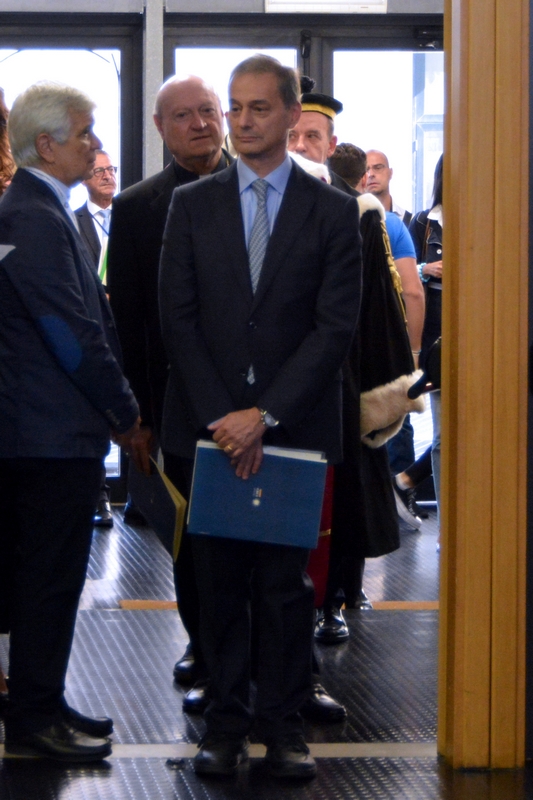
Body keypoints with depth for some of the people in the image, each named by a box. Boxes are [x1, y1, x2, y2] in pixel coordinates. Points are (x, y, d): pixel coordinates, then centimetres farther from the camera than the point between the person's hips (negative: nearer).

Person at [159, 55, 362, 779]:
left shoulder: (332, 211, 3)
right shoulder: (192, 205, 7)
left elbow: (336, 326, -3)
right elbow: (178, 318, 3)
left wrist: (265, 415, -11)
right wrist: (222, 416, -7)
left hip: (294, 426, -1)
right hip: (210, 423, 1)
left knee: (285, 580, 1)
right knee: (220, 578, 4)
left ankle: (282, 723, 7)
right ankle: (227, 719, 11)